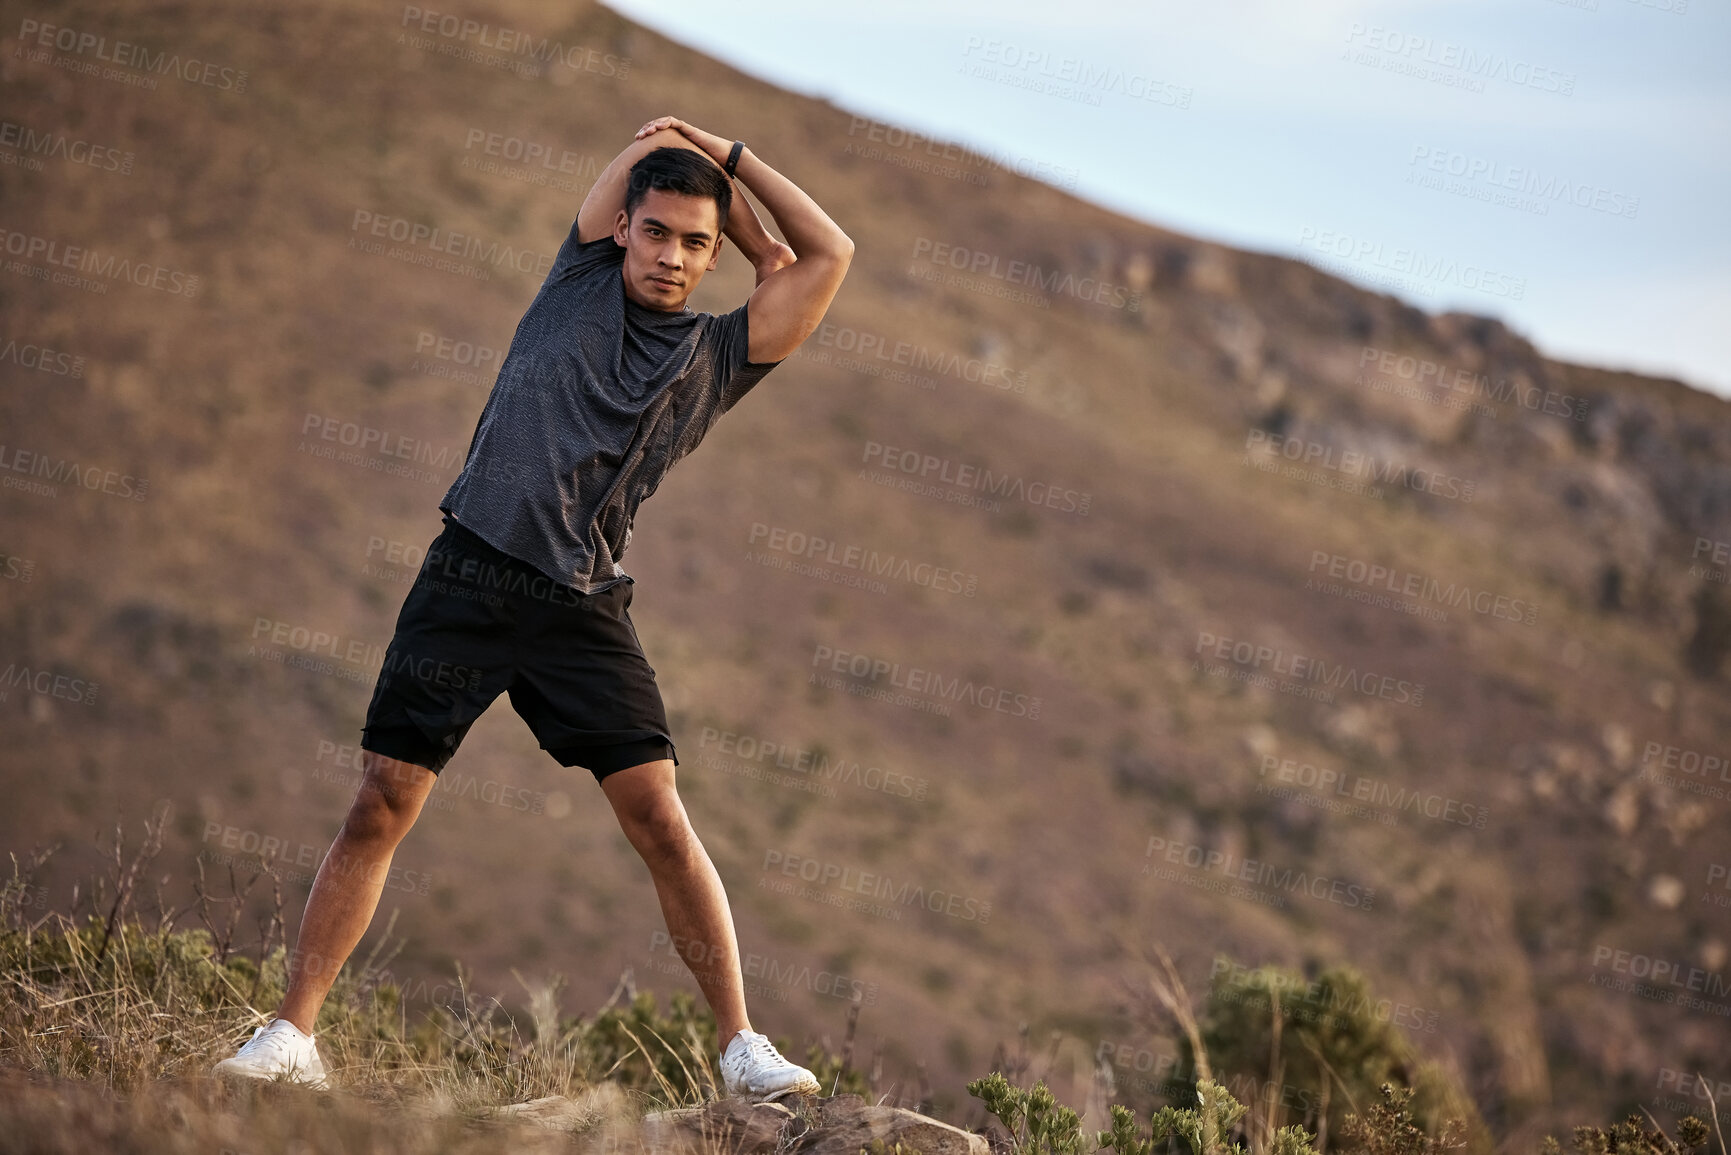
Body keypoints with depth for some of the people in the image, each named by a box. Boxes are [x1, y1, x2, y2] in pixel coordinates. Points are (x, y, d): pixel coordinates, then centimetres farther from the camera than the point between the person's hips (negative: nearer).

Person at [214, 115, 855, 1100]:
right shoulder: (583, 277, 13)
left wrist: (730, 159, 13)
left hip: (583, 609, 0)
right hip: (470, 579, 0)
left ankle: (742, 1046, -1)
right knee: (381, 806, -4)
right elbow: (657, 137, 16)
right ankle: (291, 1035, 1)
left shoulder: (719, 356, 12)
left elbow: (831, 257, 10)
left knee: (661, 820, -8)